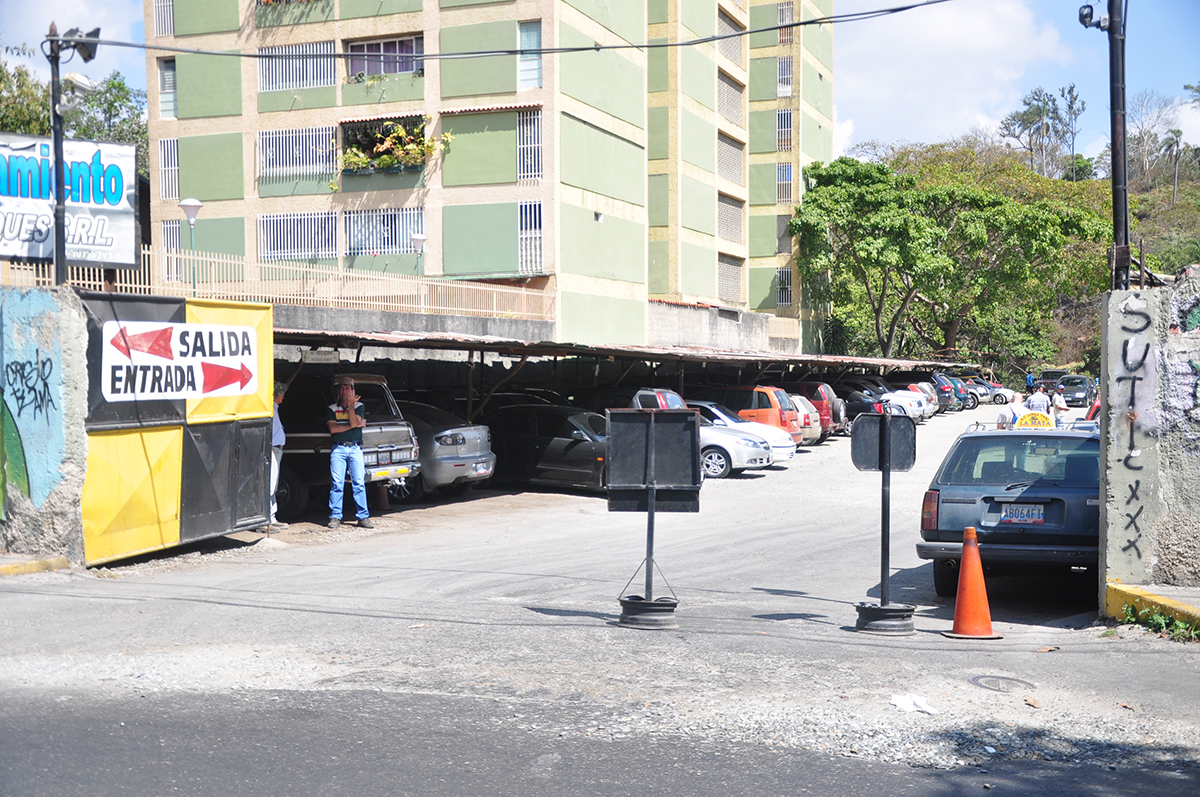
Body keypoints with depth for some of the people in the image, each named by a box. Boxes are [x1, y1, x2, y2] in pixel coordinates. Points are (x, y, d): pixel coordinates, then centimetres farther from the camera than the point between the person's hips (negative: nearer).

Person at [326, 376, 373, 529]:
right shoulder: (331, 408, 11)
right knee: (336, 484, -3)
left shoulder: (358, 406, 10)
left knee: (359, 483, -3)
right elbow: (333, 428, -4)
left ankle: (363, 517, -2)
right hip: (338, 449, 0)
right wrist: (353, 426, -7)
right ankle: (335, 517, 2)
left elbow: (355, 422, -8)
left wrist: (350, 404, -10)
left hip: (355, 448, 0)